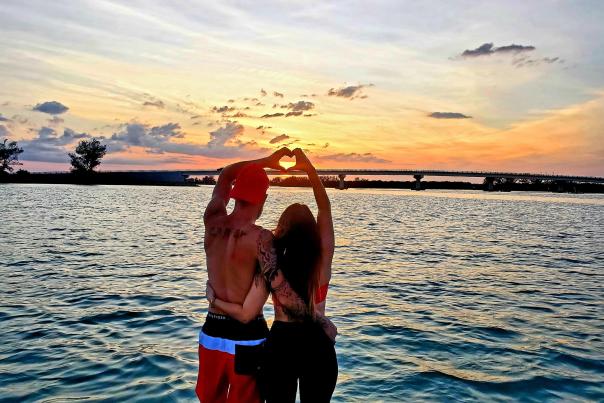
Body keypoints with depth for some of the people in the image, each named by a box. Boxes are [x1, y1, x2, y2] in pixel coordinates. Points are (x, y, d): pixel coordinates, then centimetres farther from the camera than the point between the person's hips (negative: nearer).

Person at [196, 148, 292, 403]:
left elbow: (224, 177, 14)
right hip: (248, 336, -5)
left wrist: (265, 161, 15)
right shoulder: (260, 238, -19)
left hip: (211, 331, 5)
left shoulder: (213, 223, -2)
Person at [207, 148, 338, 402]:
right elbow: (325, 209, -6)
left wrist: (213, 298, 7)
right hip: (318, 347, 0)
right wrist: (309, 168, -7)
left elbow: (245, 314, -9)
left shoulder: (271, 268, -13)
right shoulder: (322, 262, -13)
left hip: (280, 345, 0)